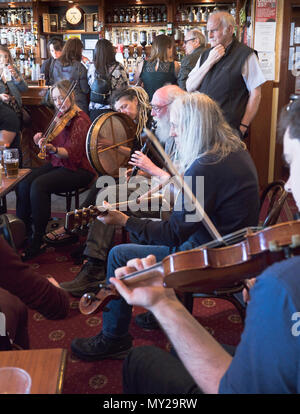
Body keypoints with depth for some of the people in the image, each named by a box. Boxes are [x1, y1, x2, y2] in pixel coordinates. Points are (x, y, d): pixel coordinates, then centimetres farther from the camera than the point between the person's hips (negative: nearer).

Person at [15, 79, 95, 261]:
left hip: (78, 170, -8)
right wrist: (42, 141, 1)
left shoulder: (80, 120, -13)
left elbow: (72, 153, -23)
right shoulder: (60, 117, 12)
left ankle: (37, 241, -19)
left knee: (39, 186, -28)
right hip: (58, 164, 8)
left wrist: (53, 149, -39)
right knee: (24, 184, -15)